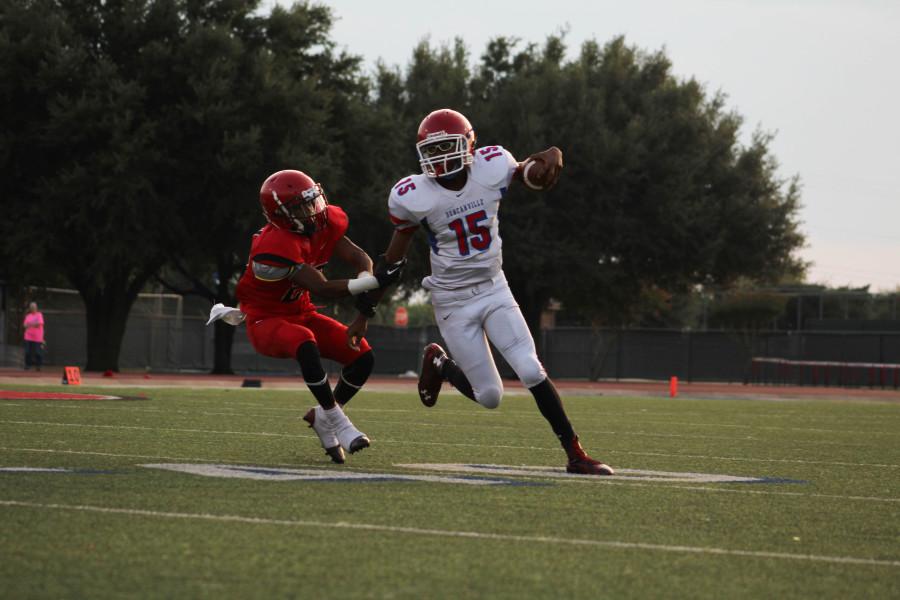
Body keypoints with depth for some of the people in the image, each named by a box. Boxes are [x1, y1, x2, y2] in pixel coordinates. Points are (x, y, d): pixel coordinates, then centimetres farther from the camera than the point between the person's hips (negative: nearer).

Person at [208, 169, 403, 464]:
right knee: (306, 344, -40)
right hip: (265, 321, -8)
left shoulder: (323, 224, -7)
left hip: (300, 314, 8)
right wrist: (373, 282, -39)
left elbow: (359, 258, -5)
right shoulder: (274, 248, -31)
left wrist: (363, 290, -27)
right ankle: (336, 420, -27)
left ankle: (321, 418, 11)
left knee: (363, 356, -5)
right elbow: (323, 289, -33)